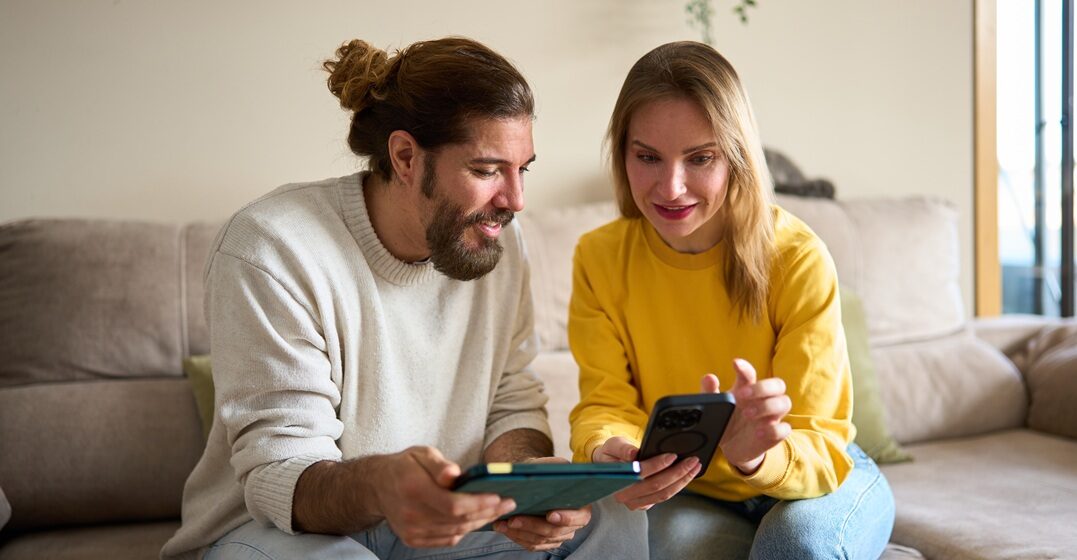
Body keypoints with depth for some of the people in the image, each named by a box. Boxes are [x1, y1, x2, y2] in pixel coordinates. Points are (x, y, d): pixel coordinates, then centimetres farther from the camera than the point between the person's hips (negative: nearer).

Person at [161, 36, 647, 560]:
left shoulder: (495, 237, -2)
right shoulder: (269, 250, -21)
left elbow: (514, 406, 2)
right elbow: (277, 472, -24)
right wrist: (377, 487, -48)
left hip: (443, 511, 5)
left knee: (615, 518, -17)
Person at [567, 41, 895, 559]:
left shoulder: (798, 259, -20)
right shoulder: (599, 259, -12)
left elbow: (822, 446, -22)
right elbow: (605, 405, -12)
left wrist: (756, 456, -46)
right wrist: (607, 451, -38)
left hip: (819, 478, 0)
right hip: (689, 495, 1)